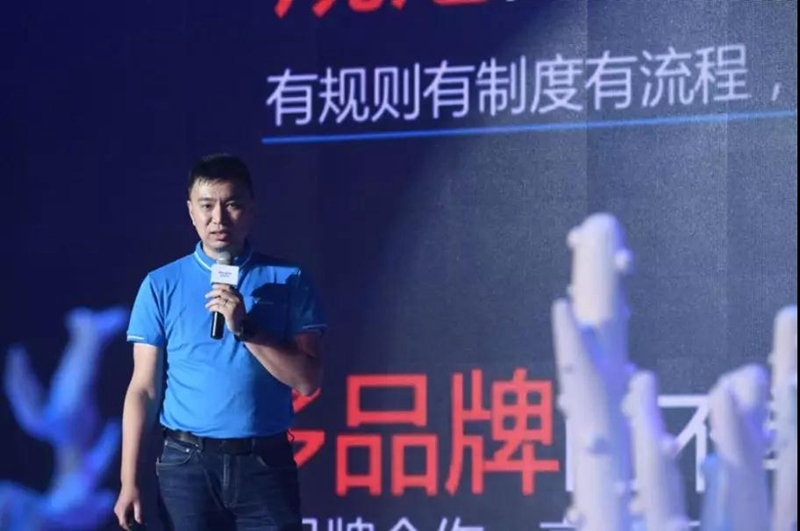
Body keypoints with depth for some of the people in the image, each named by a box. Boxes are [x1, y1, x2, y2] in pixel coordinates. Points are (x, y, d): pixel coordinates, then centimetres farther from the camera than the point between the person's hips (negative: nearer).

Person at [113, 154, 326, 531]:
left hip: (266, 464, 0)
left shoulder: (289, 283, 4)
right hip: (188, 463, 0)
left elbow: (307, 380, -3)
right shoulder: (161, 286, 4)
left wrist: (245, 329, -15)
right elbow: (144, 388, 3)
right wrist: (129, 481, -3)